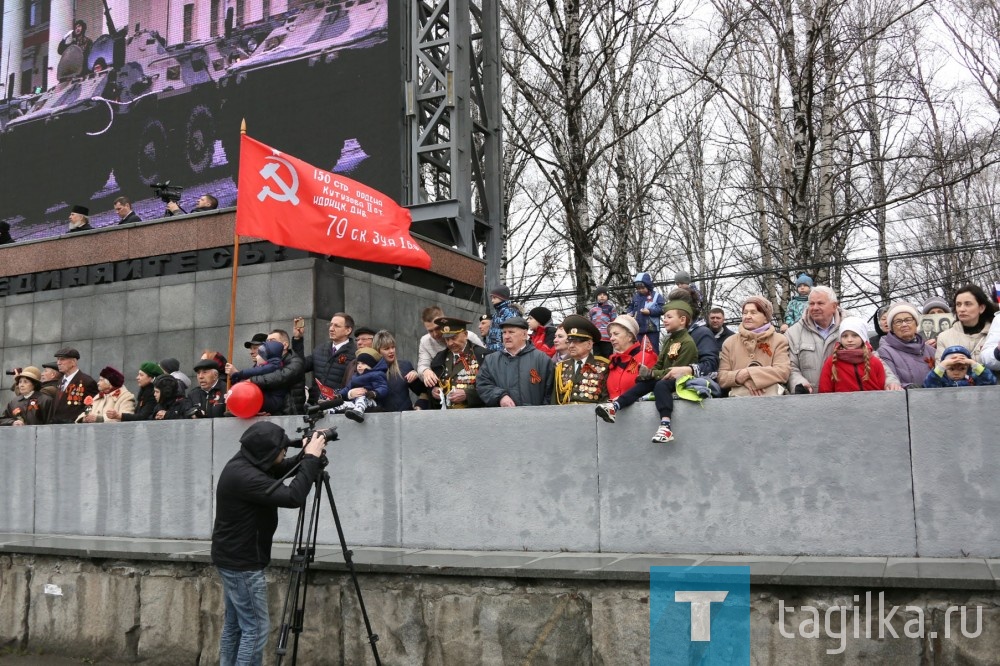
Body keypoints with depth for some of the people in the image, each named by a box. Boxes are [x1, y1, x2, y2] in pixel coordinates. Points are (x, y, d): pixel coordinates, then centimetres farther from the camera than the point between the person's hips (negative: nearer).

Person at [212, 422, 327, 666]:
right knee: (256, 628, -3)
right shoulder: (244, 475, -27)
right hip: (243, 564, -10)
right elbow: (292, 497, -32)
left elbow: (281, 470, 16)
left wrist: (306, 456, -3)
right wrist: (311, 459, -24)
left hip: (233, 559, 10)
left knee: (233, 625, 16)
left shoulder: (243, 465, 3)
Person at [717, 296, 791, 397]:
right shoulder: (730, 342, 15)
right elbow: (722, 377, 8)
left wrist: (748, 373, -11)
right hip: (739, 399, 1)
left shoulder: (779, 340, 11)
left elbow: (783, 372, -5)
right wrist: (743, 379, -13)